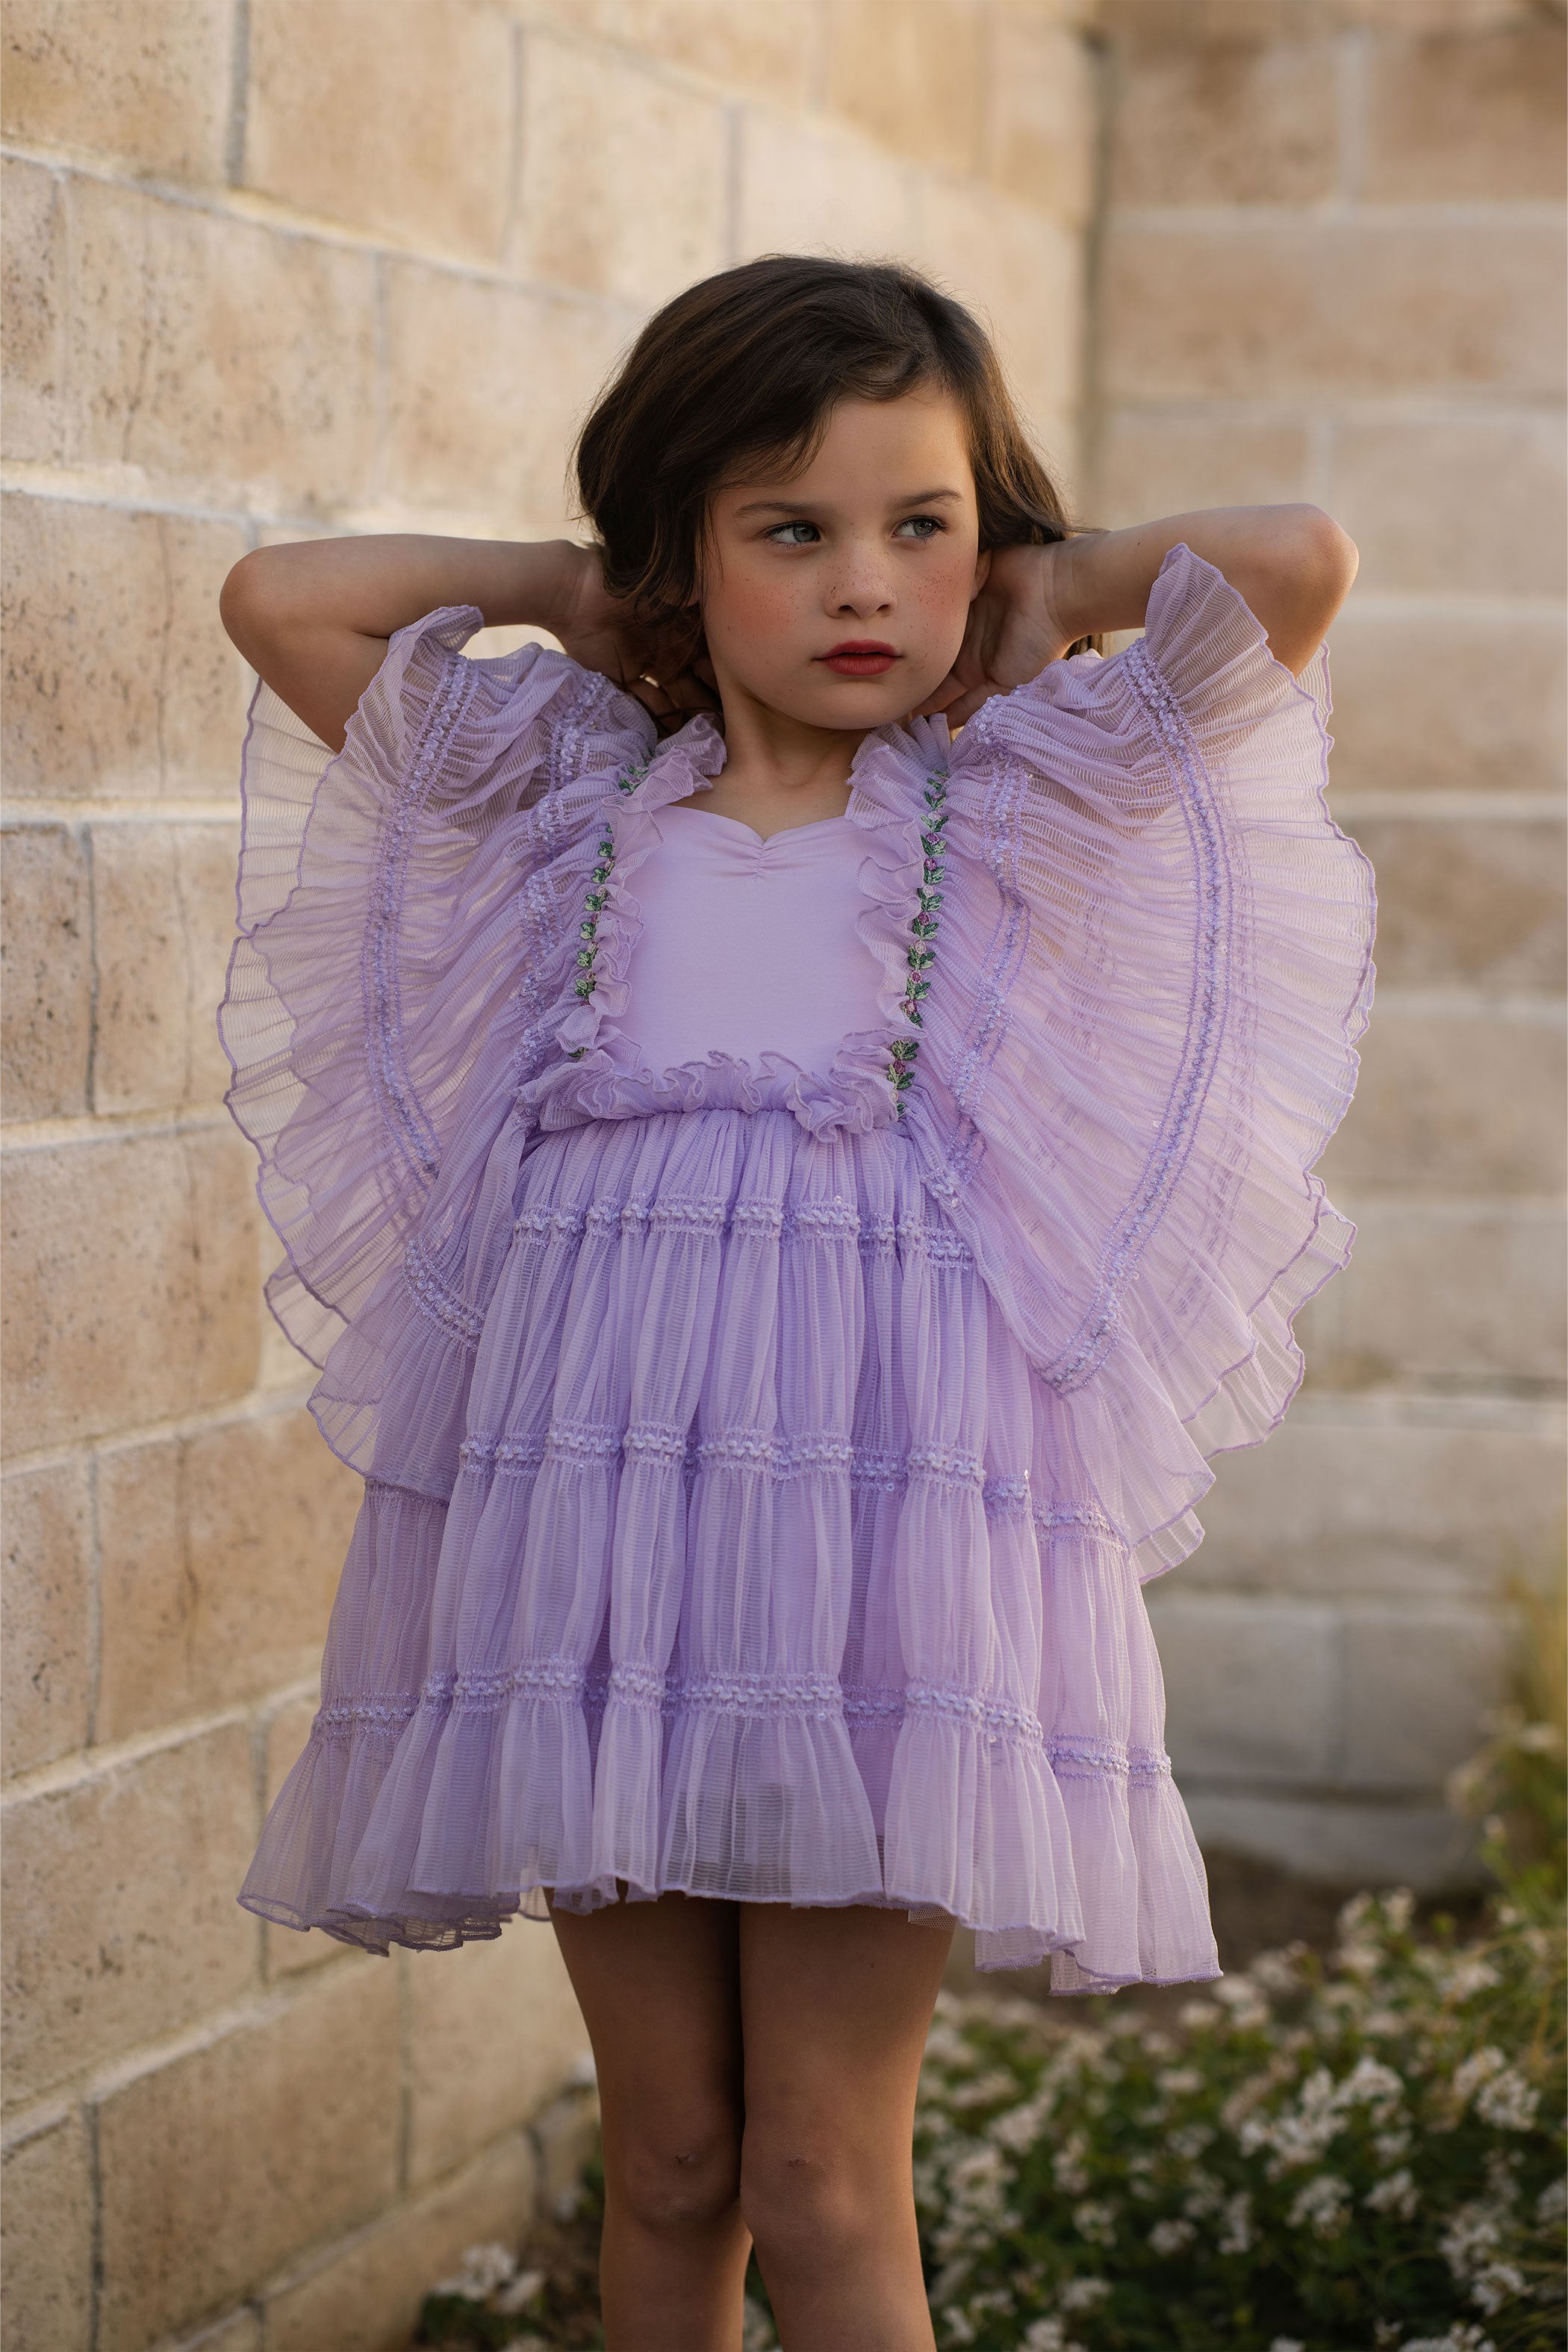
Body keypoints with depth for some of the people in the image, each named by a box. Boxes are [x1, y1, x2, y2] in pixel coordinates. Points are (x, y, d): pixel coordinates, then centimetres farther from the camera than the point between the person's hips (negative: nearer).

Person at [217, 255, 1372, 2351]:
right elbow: (279, 597, 12)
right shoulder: (571, 801, 13)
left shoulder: (1019, 808, 7)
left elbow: (1297, 562, -3)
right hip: (596, 1507, 2)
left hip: (885, 1498, -2)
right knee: (667, 2165, 9)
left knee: (828, 2184, -2)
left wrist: (1046, 596, 10)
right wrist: (571, 597, 16)